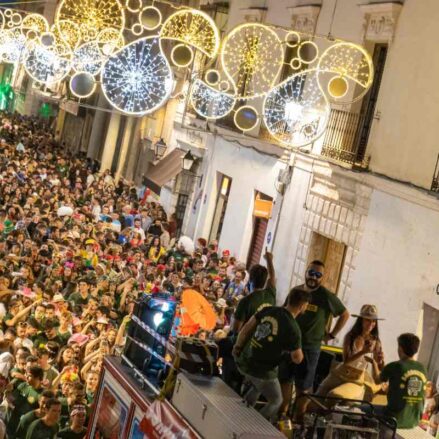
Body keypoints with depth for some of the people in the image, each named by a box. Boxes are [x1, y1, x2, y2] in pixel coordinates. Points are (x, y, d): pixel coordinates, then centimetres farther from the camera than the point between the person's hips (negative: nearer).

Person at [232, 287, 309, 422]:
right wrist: (298, 350, 11)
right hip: (262, 371, -6)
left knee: (258, 387, 35)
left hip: (244, 362, 6)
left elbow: (246, 328, 5)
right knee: (276, 401, 17)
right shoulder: (293, 328, -19)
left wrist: (238, 346, 20)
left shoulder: (268, 310, -4)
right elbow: (297, 359, -11)